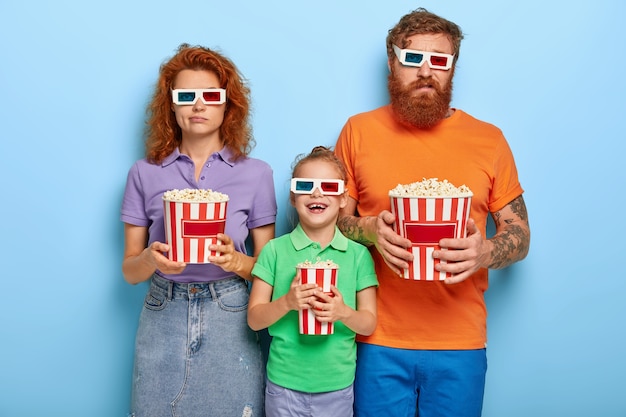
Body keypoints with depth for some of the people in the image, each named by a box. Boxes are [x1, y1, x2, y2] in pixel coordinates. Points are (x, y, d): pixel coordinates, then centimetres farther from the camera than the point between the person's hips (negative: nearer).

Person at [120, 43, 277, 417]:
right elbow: (130, 270, 3)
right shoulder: (145, 174, 2)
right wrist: (152, 259, -18)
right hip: (163, 318, 1)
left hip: (230, 320, 0)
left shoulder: (256, 174, 0)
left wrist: (236, 260, -18)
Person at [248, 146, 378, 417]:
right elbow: (254, 319, -2)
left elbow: (369, 324, 0)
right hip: (284, 383, 0)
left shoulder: (358, 254, -2)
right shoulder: (275, 250, -3)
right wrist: (286, 302, -20)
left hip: (337, 386, 1)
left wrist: (344, 312, -20)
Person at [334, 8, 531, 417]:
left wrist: (483, 252, -16)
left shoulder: (489, 139, 2)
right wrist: (370, 230, -15)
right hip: (379, 341, 0)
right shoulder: (358, 130, 1)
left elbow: (520, 236, 5)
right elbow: (333, 218, 7)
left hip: (461, 343, 1)